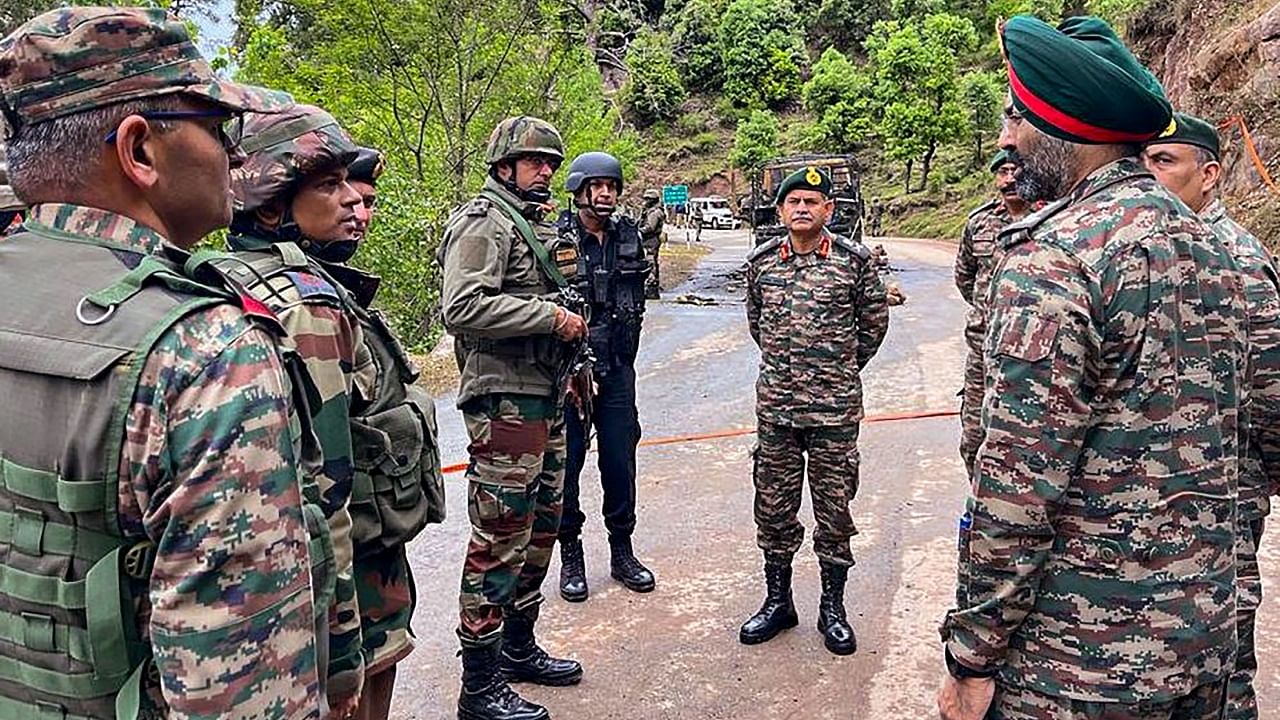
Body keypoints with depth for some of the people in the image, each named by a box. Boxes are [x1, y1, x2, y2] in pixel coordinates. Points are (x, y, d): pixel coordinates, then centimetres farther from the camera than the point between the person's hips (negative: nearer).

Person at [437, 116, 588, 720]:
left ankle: (519, 647, 33)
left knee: (540, 526, 17)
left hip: (545, 397, 10)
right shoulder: (483, 221, -10)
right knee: (500, 539, -5)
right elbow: (461, 308, -24)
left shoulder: (537, 223, 19)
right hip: (504, 399, -10)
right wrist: (550, 315, -20)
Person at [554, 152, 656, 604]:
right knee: (566, 463, 5)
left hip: (616, 369, 4)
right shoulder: (556, 238, -8)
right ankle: (570, 555, 19)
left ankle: (622, 552, 24)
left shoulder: (628, 237, 8)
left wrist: (624, 356, 14)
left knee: (620, 461, 10)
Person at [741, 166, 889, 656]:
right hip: (775, 404, 3)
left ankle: (833, 608, 22)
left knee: (835, 506, 7)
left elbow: (875, 322, 8)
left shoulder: (854, 260, -4)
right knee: (773, 505, 10)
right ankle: (777, 601, 26)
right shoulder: (761, 261, 3)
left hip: (835, 407, -2)